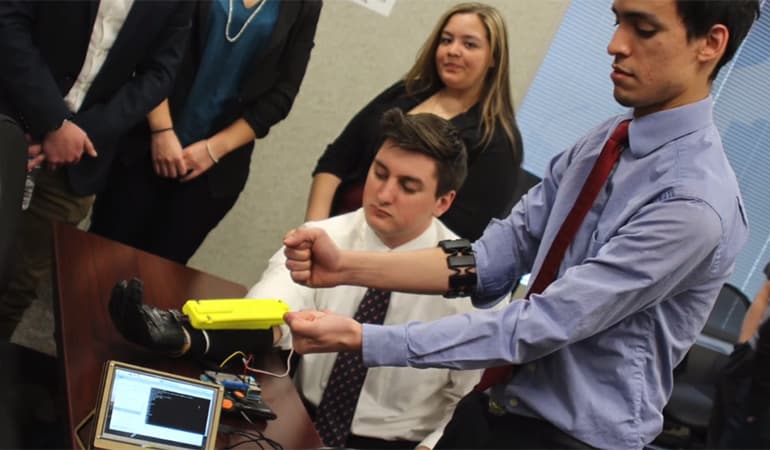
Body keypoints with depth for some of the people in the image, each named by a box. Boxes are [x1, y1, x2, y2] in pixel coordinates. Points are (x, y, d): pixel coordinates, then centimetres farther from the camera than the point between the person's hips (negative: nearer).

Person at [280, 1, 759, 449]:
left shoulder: (695, 204, -24)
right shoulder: (605, 140, 1)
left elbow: (541, 327, -26)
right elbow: (501, 253, -3)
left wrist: (360, 338, -26)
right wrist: (347, 266, -13)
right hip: (493, 405, 7)